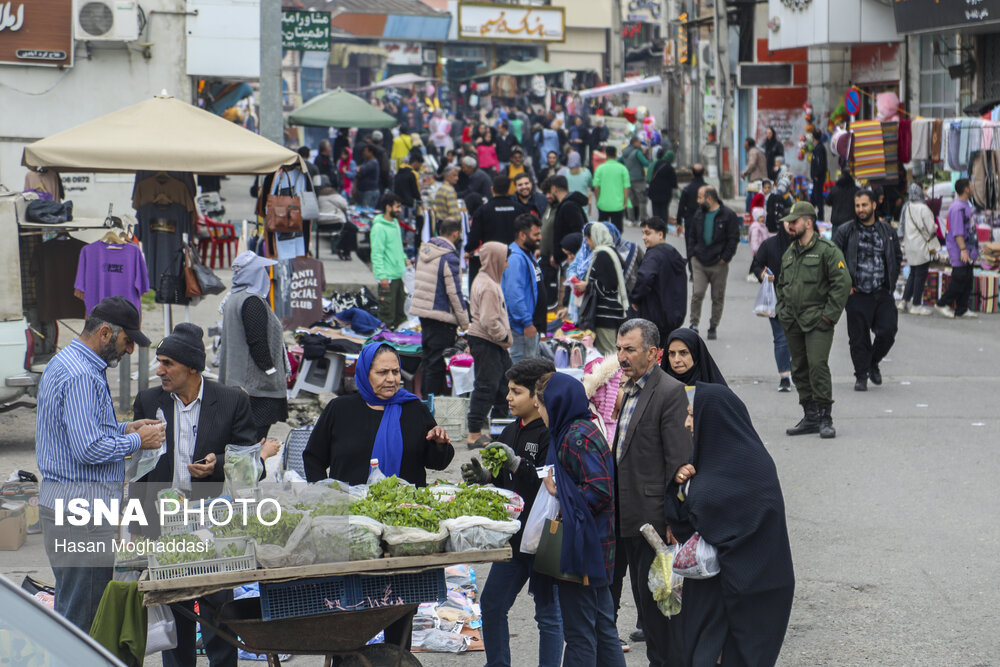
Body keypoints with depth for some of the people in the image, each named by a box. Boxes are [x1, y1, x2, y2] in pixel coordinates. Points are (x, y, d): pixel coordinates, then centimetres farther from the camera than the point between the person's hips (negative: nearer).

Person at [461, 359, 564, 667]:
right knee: (491, 605, 13)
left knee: (548, 613, 1)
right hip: (513, 535, 9)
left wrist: (517, 464, -29)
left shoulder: (551, 435, -15)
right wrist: (483, 477, 2)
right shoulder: (511, 432, 12)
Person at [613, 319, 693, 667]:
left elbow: (679, 460, -17)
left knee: (656, 595, -6)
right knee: (643, 596, 14)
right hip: (632, 518, 9)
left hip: (655, 515, -9)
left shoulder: (670, 392, -13)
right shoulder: (629, 390, 14)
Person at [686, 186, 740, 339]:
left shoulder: (728, 215, -5)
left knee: (718, 297, 5)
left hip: (718, 264, -3)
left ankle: (713, 327, 15)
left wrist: (724, 258, -11)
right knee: (697, 293, -10)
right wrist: (691, 254, 5)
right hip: (699, 262, 3)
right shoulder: (699, 215, 11)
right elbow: (692, 236, 18)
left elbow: (734, 239, -6)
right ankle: (694, 323, -1)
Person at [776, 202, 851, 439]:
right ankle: (810, 417, 16)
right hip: (792, 323, 7)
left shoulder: (827, 250, -8)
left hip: (817, 322, -7)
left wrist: (830, 314, -14)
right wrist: (782, 310, 16)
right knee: (799, 370, 8)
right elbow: (781, 284, 29)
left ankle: (825, 417, -9)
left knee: (818, 365, -15)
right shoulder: (789, 254, 17)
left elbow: (842, 283, -13)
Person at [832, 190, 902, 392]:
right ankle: (861, 376, 13)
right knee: (858, 337, -1)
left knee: (888, 331, -8)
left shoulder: (888, 231, 10)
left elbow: (897, 257, 21)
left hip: (882, 293, 2)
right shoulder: (845, 232, 1)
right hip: (857, 294, -2)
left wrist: (891, 282, 12)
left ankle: (873, 362, 19)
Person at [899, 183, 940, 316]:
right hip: (921, 247, -8)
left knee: (913, 274, 17)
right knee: (920, 275, 1)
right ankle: (916, 305, 5)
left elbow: (903, 226, 11)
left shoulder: (906, 207, 5)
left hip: (910, 245, 8)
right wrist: (932, 246, -5)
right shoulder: (923, 209, -18)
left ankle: (904, 301, 15)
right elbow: (930, 228, -15)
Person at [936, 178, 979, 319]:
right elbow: (957, 232, -21)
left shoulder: (966, 206, 16)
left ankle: (962, 309, 12)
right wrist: (963, 249, -25)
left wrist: (975, 249, 25)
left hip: (968, 252, 10)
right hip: (959, 252, -10)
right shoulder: (957, 208, -16)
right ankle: (942, 304, 3)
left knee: (967, 281, 8)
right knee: (959, 280, -9)